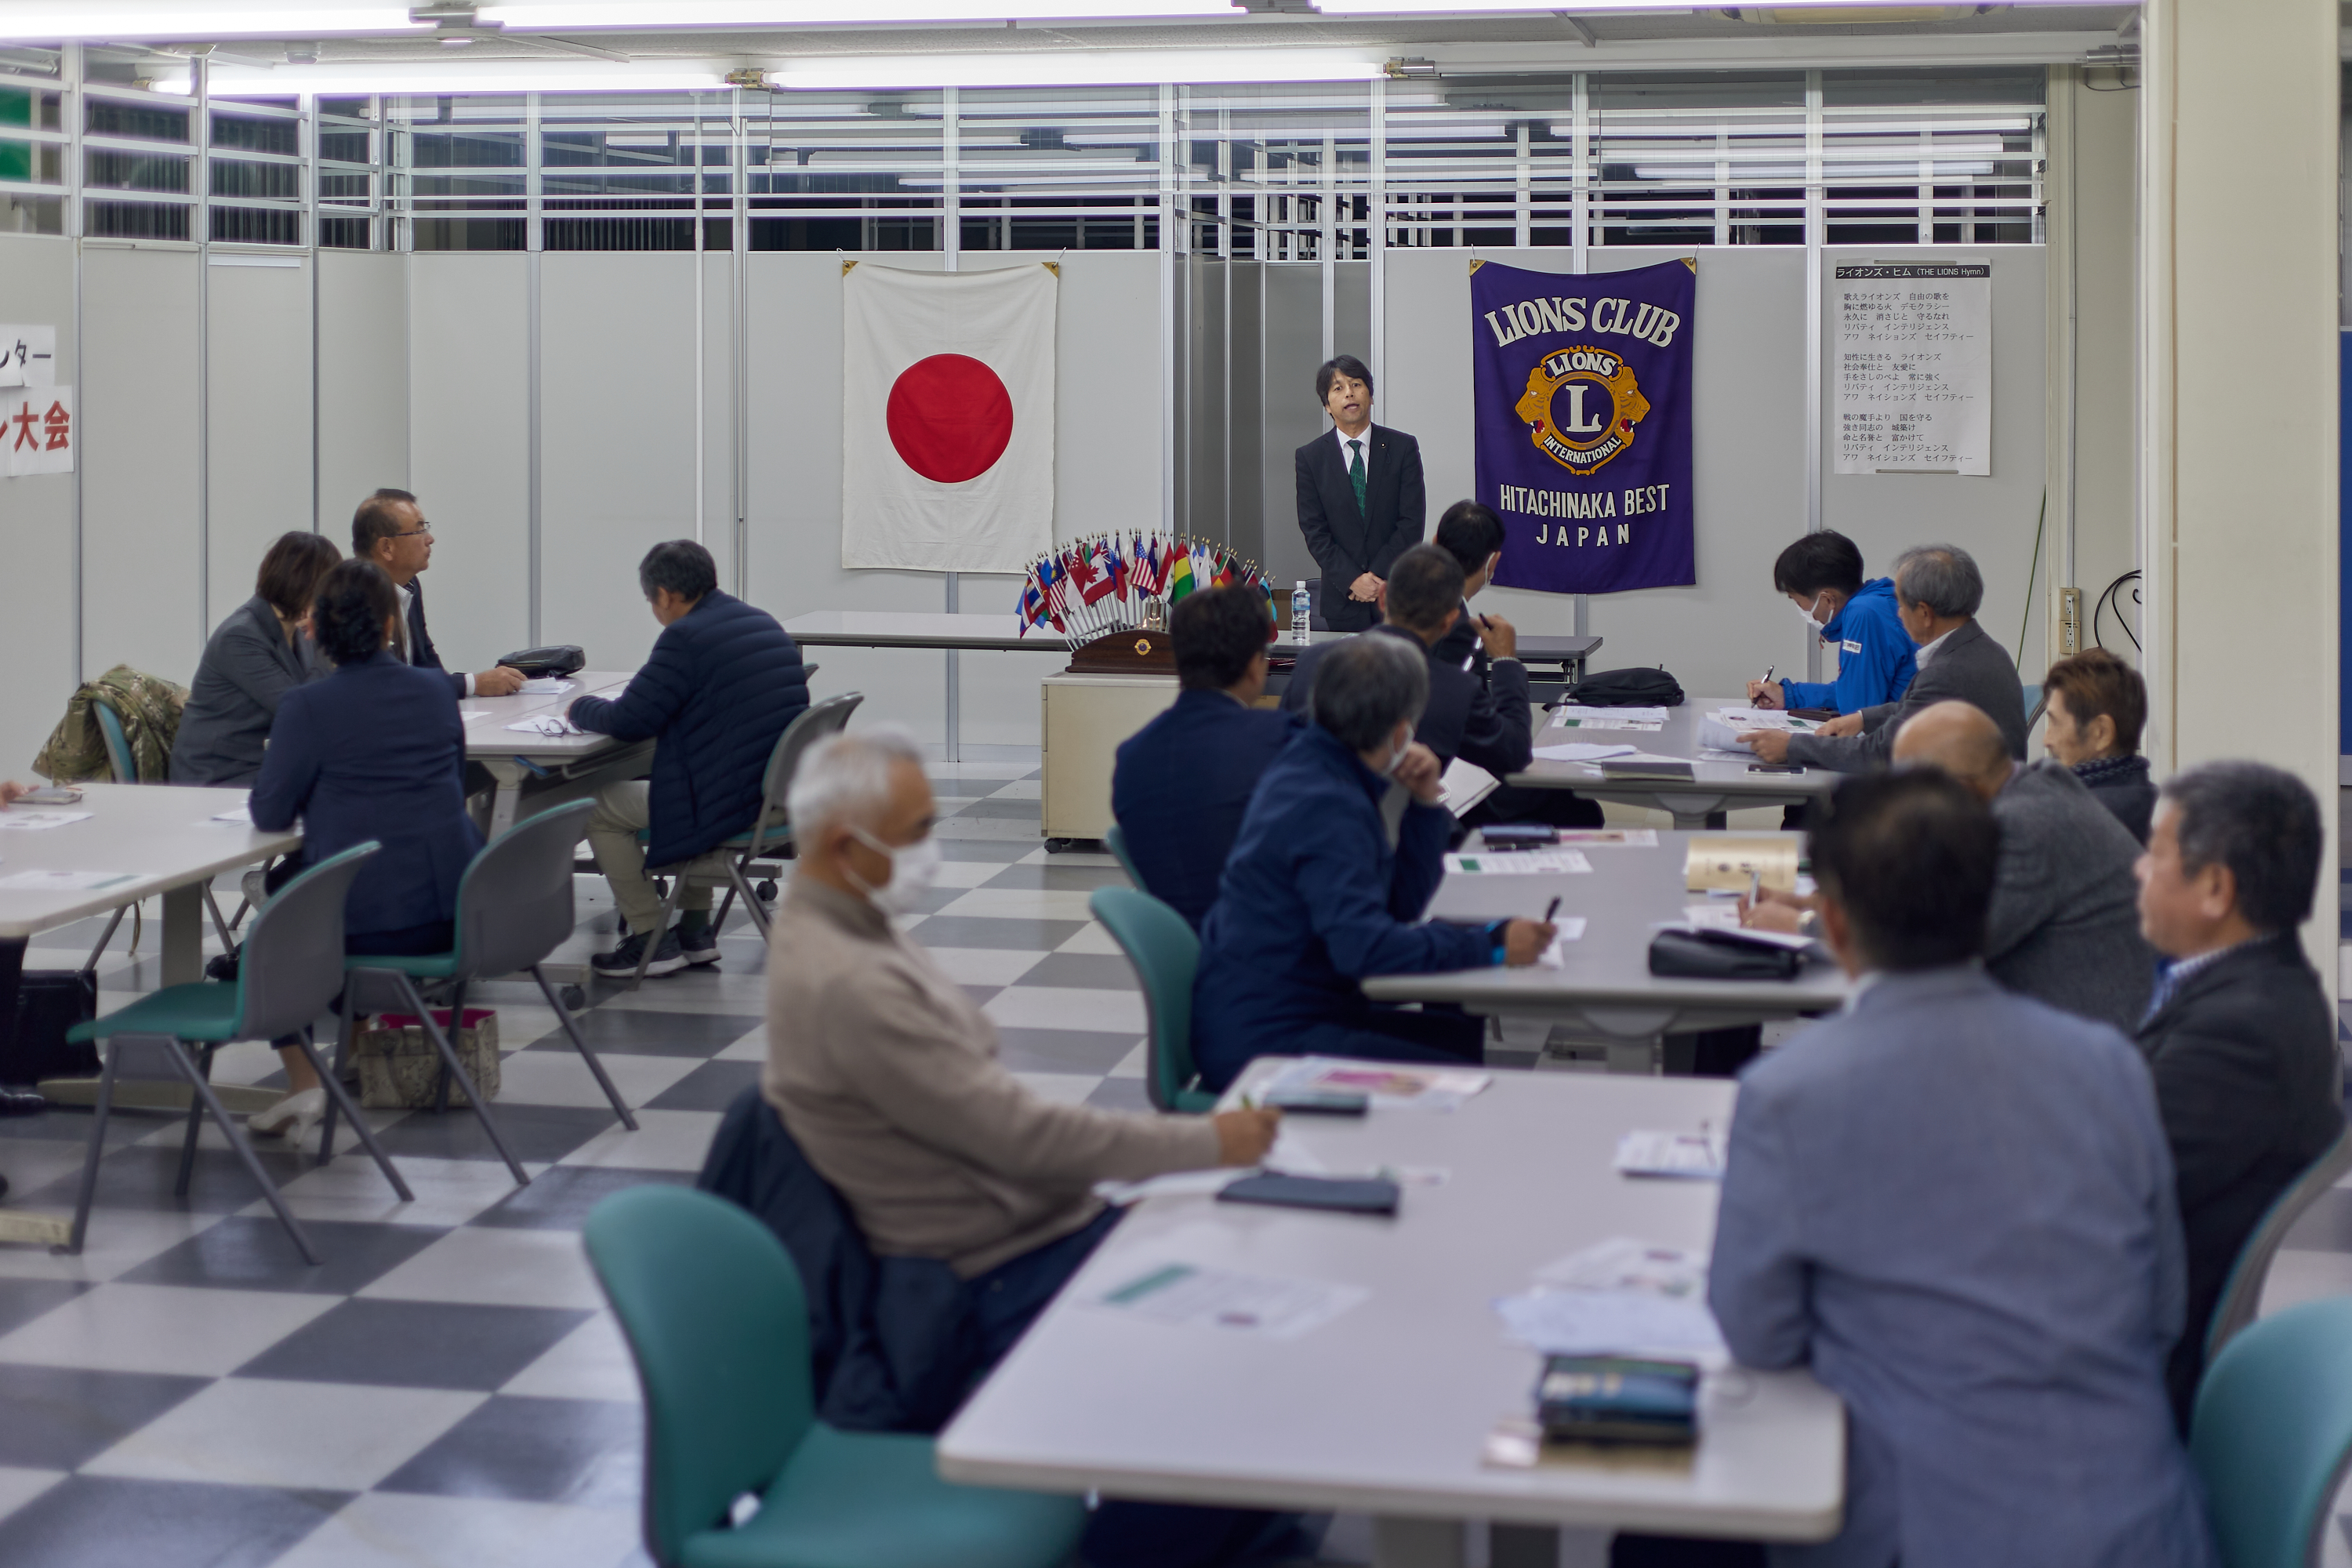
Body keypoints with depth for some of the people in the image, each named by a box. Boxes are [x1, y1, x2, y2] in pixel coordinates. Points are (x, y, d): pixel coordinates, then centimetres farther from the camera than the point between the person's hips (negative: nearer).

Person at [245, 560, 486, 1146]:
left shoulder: (307, 707, -11)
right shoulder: (437, 691, 5)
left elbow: (270, 814, -7)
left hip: (363, 922, -5)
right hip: (452, 917, 5)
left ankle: (304, 1084, 21)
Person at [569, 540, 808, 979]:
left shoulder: (686, 637, -17)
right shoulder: (765, 624, 11)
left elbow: (628, 722, -15)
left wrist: (581, 708, 7)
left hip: (729, 804, -9)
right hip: (783, 793, 9)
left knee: (600, 808, 6)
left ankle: (650, 939, 9)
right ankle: (696, 930, 32)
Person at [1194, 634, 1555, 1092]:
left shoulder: (1310, 765, 12)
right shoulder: (1327, 806, -20)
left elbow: (1402, 904, 18)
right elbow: (1364, 945, -32)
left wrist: (1424, 801, 5)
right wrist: (1491, 945, -26)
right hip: (1265, 1040, -11)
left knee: (1463, 1036, 5)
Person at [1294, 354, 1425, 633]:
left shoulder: (1403, 448, 3)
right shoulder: (1310, 457, 4)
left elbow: (1412, 522, -2)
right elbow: (1315, 532, 0)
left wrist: (1378, 576, -11)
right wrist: (1353, 580, -12)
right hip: (1342, 600, 0)